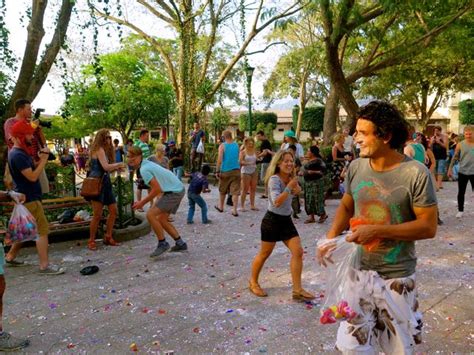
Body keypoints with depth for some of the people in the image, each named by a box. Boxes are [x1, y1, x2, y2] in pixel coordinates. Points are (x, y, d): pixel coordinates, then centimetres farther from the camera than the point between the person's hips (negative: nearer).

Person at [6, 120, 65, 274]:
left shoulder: (20, 152, 14)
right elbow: (32, 176, -25)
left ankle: (10, 257, 33)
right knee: (42, 230, -9)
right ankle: (45, 265, -7)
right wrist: (44, 160, -18)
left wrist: (41, 159, 1)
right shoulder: (17, 155, -19)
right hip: (30, 199, -10)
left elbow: (32, 170, 15)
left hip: (27, 198, 10)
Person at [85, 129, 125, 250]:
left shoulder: (104, 150, 20)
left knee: (113, 211, 9)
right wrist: (119, 164, -9)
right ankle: (91, 241, 6)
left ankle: (108, 237, 20)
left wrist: (117, 168, 3)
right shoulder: (99, 149, -9)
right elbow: (106, 167, -21)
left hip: (105, 183, 10)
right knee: (97, 214, -7)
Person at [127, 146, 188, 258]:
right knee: (161, 219, 15)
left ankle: (162, 243, -2)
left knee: (150, 214, -12)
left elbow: (157, 189, -21)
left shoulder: (144, 169, -16)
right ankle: (180, 244, 19)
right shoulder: (147, 164, 13)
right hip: (178, 189, 10)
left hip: (173, 192, -10)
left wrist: (142, 202, -11)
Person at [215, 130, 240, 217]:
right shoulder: (236, 145, 6)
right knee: (235, 191, 0)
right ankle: (234, 210, -5)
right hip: (236, 170, 2)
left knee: (222, 190, 17)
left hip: (225, 171, -2)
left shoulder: (222, 146, -8)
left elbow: (219, 160, -14)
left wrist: (217, 171, -12)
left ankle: (221, 207, 32)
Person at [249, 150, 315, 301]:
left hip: (286, 220, 7)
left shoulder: (290, 178, 5)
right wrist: (289, 186, -30)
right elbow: (277, 202, -28)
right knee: (264, 254, 7)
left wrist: (295, 186, -5)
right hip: (272, 220, -7)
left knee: (298, 251, -3)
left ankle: (297, 290, 4)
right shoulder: (274, 179, -19)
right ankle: (253, 282, 30)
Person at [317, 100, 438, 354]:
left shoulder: (416, 174, -18)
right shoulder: (356, 167, -3)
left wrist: (377, 231, -23)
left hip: (397, 277, -3)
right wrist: (331, 235, -8)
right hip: (359, 271, 4)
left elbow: (428, 226, -15)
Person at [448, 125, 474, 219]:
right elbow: (455, 157, 3)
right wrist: (450, 169, 0)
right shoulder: (460, 144, -2)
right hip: (462, 172, 0)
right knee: (461, 192, 7)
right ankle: (460, 210, 19)